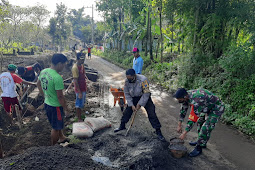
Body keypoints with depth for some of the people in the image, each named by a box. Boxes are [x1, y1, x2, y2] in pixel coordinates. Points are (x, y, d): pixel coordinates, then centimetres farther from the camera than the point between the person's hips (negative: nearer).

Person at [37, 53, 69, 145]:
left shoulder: (43, 71, -2)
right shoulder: (57, 77, -29)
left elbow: (38, 84, 14)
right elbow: (60, 96, -25)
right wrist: (65, 108, -13)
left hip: (47, 103, 8)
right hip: (55, 106, -8)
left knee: (58, 124, 28)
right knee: (56, 128, 12)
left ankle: (61, 137, 48)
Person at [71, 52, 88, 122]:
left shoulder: (82, 65, 3)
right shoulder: (75, 68, -24)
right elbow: (75, 81, -24)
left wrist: (85, 76, 5)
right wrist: (79, 92, -23)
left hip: (83, 88, 9)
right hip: (79, 89, -9)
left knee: (82, 103, 22)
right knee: (79, 105, 4)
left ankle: (79, 115, 40)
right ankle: (79, 119, 18)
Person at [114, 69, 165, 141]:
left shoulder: (143, 80, -31)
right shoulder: (127, 81, -16)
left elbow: (146, 93, -26)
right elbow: (126, 94, -6)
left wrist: (140, 104, -21)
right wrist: (131, 105, -12)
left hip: (145, 97, -4)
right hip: (133, 98, 4)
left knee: (151, 114, -9)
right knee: (127, 112, 7)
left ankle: (158, 131, 2)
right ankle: (122, 126, 29)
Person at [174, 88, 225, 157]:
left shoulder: (195, 101, -38)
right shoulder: (186, 95, -11)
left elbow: (193, 119, -33)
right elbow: (183, 110, 1)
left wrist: (184, 133, -24)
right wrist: (179, 125, 4)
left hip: (217, 108, -9)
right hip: (209, 106, 10)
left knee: (206, 128, -12)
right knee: (200, 121, 19)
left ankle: (199, 148, 5)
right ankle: (201, 142, 36)